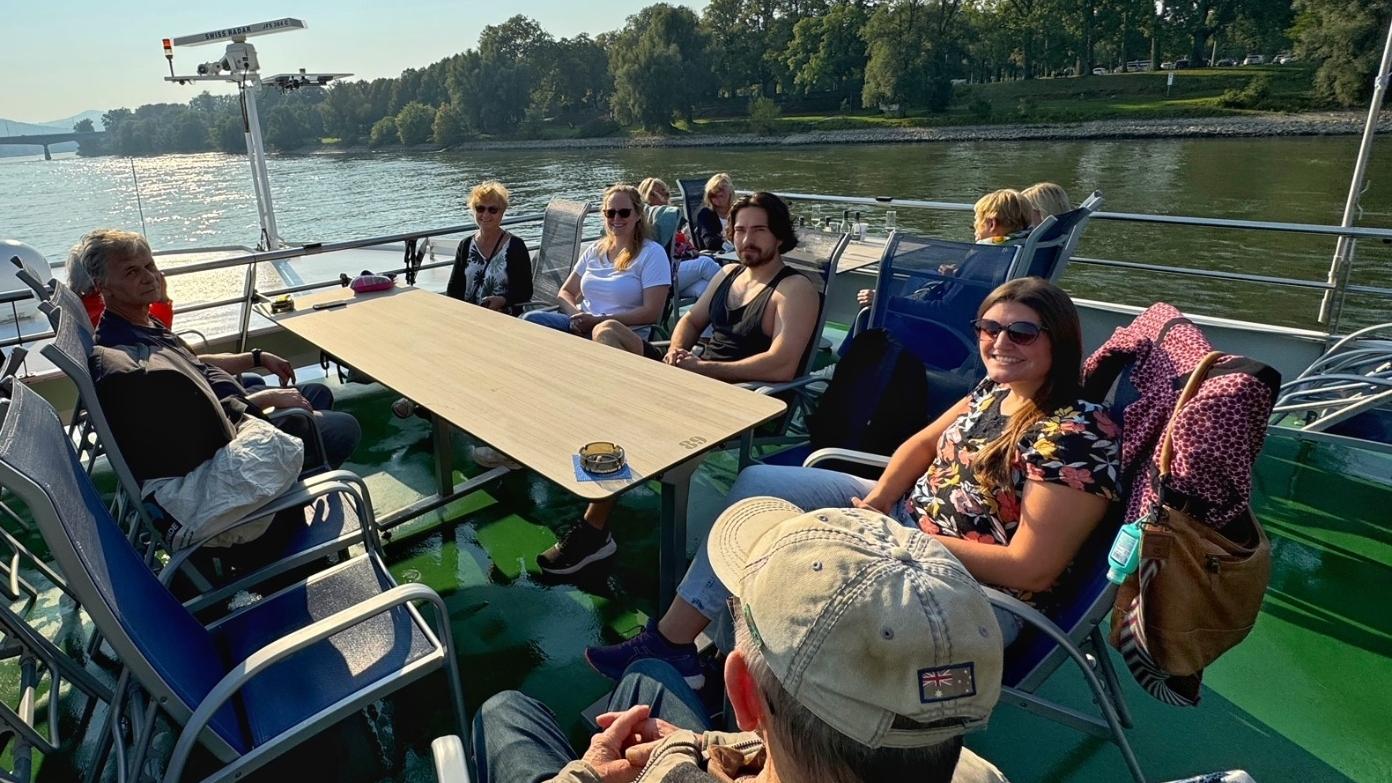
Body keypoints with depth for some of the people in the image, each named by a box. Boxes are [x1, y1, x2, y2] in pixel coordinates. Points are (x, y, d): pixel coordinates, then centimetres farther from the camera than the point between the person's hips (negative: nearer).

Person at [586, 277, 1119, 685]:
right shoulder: (996, 391, 1)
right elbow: (922, 443, 11)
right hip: (907, 512, 9)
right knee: (758, 485, 3)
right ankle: (670, 640, 7)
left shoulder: (1075, 436, -22)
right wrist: (878, 498, -8)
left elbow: (1031, 569, -24)